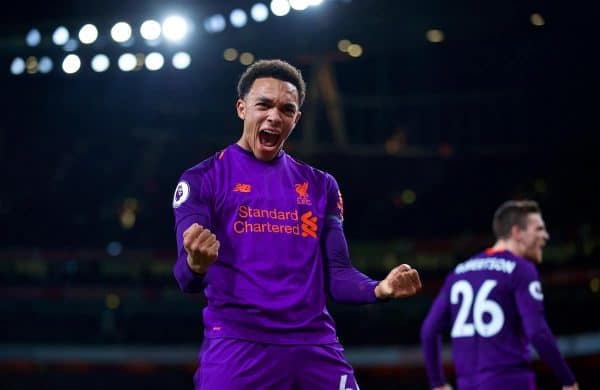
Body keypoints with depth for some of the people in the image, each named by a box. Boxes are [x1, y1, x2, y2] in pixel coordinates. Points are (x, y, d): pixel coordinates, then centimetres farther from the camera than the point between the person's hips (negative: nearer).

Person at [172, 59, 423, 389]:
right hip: (236, 345, -4)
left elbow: (335, 274, 13)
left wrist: (379, 289, -8)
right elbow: (186, 278, -7)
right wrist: (196, 265, -32)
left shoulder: (320, 185, 16)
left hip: (315, 346, 4)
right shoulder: (203, 178, 3)